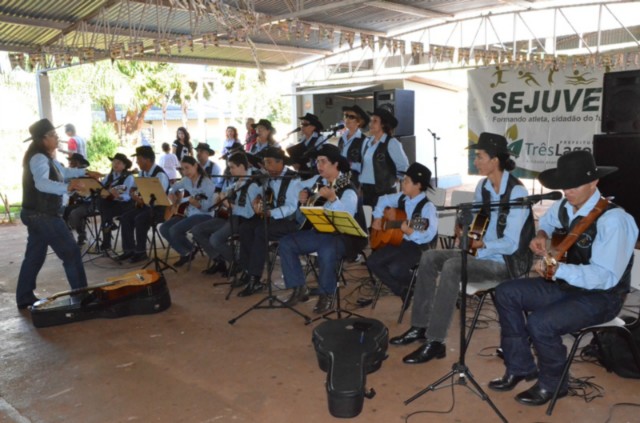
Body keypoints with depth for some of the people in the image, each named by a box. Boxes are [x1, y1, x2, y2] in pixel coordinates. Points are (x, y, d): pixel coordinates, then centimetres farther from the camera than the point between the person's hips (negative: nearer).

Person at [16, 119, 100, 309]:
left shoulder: (46, 157, 13)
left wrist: (85, 172, 27)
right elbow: (42, 183, -40)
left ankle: (24, 298, 23)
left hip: (38, 215, 11)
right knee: (71, 252, -5)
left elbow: (62, 171, 33)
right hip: (43, 216, -11)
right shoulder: (39, 158, -21)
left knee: (34, 257, 15)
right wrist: (68, 187, -56)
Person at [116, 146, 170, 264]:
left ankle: (141, 252, -17)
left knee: (140, 219, -30)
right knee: (125, 217, -10)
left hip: (159, 208, -8)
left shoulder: (160, 175, -19)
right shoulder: (142, 173, 8)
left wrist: (142, 201, -27)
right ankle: (129, 250, -3)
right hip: (145, 205, 8)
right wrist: (135, 196, -5)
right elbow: (133, 189, 17)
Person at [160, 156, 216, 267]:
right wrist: (172, 195, 7)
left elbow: (206, 208, -21)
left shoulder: (207, 183, -16)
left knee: (174, 230, -26)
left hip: (203, 216, -8)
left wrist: (196, 203, -40)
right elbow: (174, 187, 28)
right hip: (187, 213, 8)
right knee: (164, 228, -7)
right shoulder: (186, 180, 7)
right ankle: (186, 252, 5)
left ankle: (188, 252, 2)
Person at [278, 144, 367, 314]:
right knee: (286, 243, -5)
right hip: (320, 231, 8)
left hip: (344, 236, -8)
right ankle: (299, 288, 3)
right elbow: (300, 186, 25)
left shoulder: (348, 190, -18)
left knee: (326, 251, -39)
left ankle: (326, 294, -13)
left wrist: (332, 198, -44)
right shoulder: (319, 180, 4)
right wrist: (302, 195, 3)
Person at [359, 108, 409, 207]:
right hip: (365, 190, 7)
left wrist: (391, 180, -1)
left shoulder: (391, 143, -8)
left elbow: (403, 167, -8)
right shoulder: (366, 142, 13)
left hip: (384, 191, -6)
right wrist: (361, 182, 14)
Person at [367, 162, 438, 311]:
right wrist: (377, 218, 11)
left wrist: (409, 231, -42)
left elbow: (429, 235, -30)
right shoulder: (401, 198, 3)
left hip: (419, 246, -8)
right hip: (400, 241, 8)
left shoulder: (427, 207, -20)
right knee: (373, 262, -7)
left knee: (395, 269, -30)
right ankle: (403, 291, 6)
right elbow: (383, 200, 23)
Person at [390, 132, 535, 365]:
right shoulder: (482, 186, 5)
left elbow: (511, 245, -23)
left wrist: (480, 244, -19)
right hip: (482, 253, 9)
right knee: (429, 257, -4)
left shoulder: (516, 192, -20)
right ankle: (420, 326, 3)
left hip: (506, 262, -8)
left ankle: (435, 342, -23)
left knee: (452, 267, -31)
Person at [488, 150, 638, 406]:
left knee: (540, 322, -29)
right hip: (568, 284, 8)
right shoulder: (566, 206, -2)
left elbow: (605, 277, -32)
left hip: (601, 296, -8)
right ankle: (520, 368, 11)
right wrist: (541, 236, 1)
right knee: (506, 293, -1)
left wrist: (557, 270, -38)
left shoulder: (612, 219, -27)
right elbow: (546, 221, 23)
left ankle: (551, 383, 3)